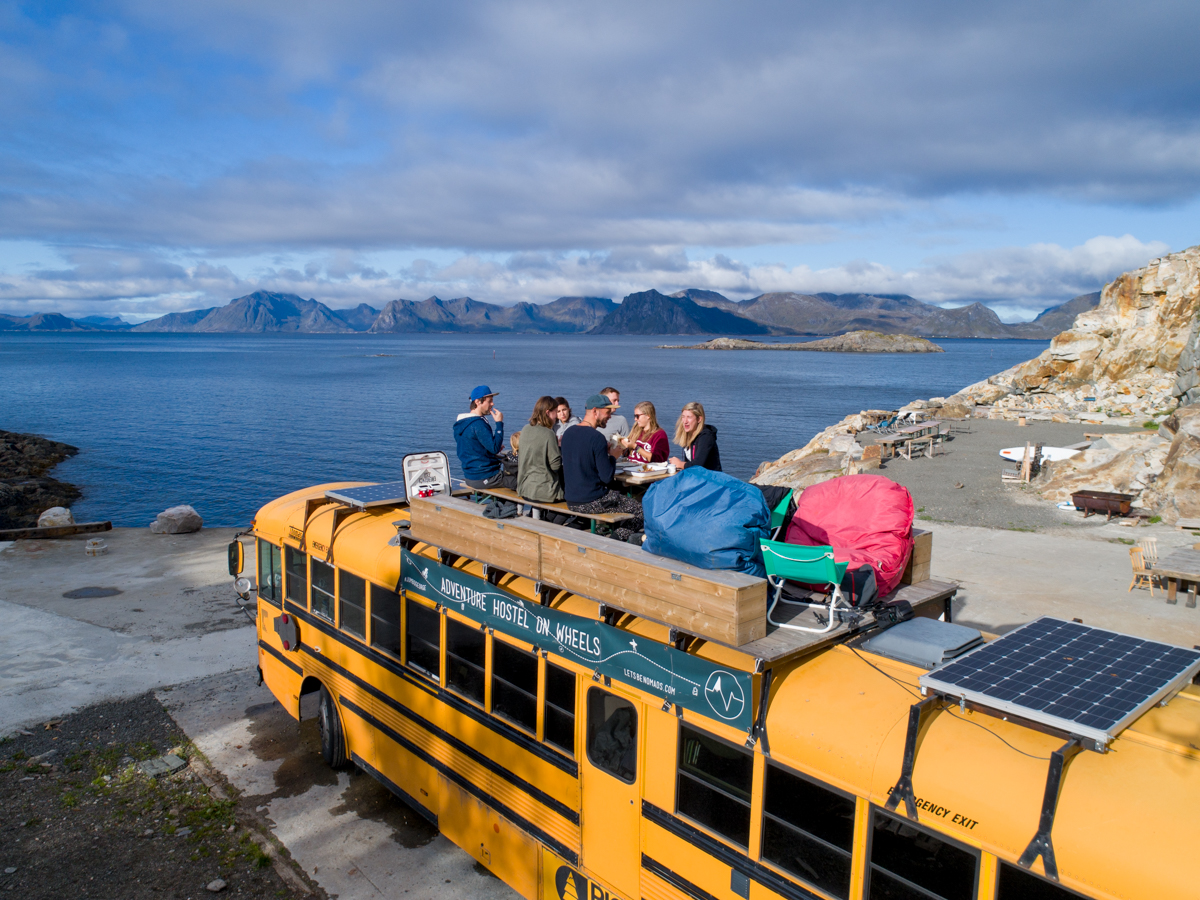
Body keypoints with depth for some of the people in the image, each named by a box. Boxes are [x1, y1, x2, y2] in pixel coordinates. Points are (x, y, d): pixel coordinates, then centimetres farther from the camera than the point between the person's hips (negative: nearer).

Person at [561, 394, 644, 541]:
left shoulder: (568, 433, 4)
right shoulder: (596, 438, -19)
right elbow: (607, 477, -18)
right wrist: (612, 456, -1)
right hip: (591, 502, -8)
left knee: (617, 494, 30)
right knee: (640, 510, 4)